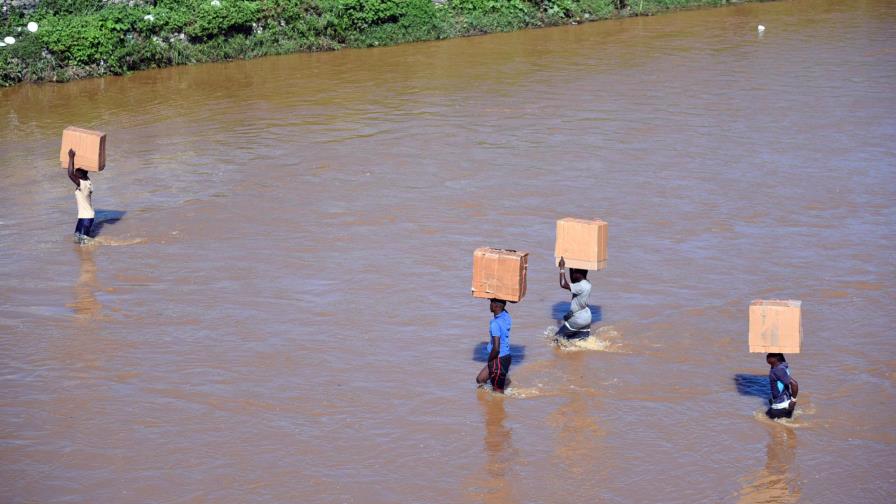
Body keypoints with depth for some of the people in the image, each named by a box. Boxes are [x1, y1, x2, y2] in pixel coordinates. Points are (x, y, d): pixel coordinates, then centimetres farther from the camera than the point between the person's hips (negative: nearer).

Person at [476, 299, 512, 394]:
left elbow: (496, 348, -27)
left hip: (499, 360, -8)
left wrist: (489, 361, -11)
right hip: (506, 356, 8)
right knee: (480, 379, 17)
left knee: (498, 390, 6)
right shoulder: (506, 316, -1)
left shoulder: (495, 323, -24)